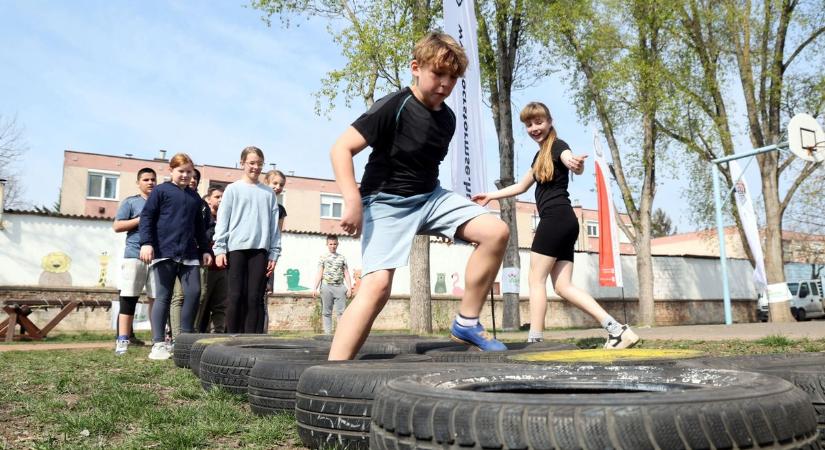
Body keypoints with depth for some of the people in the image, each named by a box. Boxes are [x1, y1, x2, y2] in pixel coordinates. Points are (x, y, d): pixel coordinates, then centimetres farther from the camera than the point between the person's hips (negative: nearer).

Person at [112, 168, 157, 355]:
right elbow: (117, 226, 0)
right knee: (128, 299, -3)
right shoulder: (130, 202, 8)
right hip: (135, 256, -3)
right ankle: (122, 340, -1)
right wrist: (141, 219, -8)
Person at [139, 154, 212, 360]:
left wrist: (205, 249, 20)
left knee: (193, 293, -4)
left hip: (189, 254, 5)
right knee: (163, 297, -2)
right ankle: (158, 343, 4)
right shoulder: (161, 190, 4)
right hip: (165, 252, -5)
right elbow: (146, 217, -3)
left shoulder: (194, 197, 20)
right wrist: (146, 243, -14)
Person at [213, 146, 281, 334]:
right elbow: (222, 220, 4)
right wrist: (220, 248, -5)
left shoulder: (268, 193, 12)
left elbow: (274, 225, 11)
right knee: (236, 296, -1)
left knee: (255, 297, 0)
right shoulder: (233, 189, 7)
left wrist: (274, 253, 5)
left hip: (260, 249, 2)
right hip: (236, 248, -1)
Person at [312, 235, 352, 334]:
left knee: (341, 311, -4)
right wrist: (315, 288, -5)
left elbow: (346, 273, 11)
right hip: (326, 286, -1)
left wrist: (349, 288, 2)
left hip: (340, 286, 1)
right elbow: (319, 274, 4)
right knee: (326, 312, 2)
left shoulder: (342, 258, 13)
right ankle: (327, 333, 4)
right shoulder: (323, 258, 9)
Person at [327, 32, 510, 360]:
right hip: (386, 202, -6)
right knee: (377, 286, -22)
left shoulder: (447, 118, 7)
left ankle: (466, 323, 0)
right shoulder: (393, 107, -16)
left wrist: (444, 220, 26)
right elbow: (341, 148, -18)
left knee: (497, 232, -10)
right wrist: (353, 202, -26)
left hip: (430, 196, 7)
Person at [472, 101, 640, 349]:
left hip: (556, 218, -9)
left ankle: (534, 340, -3)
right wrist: (490, 196, 38)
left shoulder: (558, 145, -3)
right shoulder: (539, 155, 24)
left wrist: (576, 164, -49)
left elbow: (574, 165, -26)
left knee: (536, 280, -5)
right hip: (564, 222, 9)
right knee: (564, 286, 1)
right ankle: (617, 329, -4)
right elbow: (522, 186, 36)